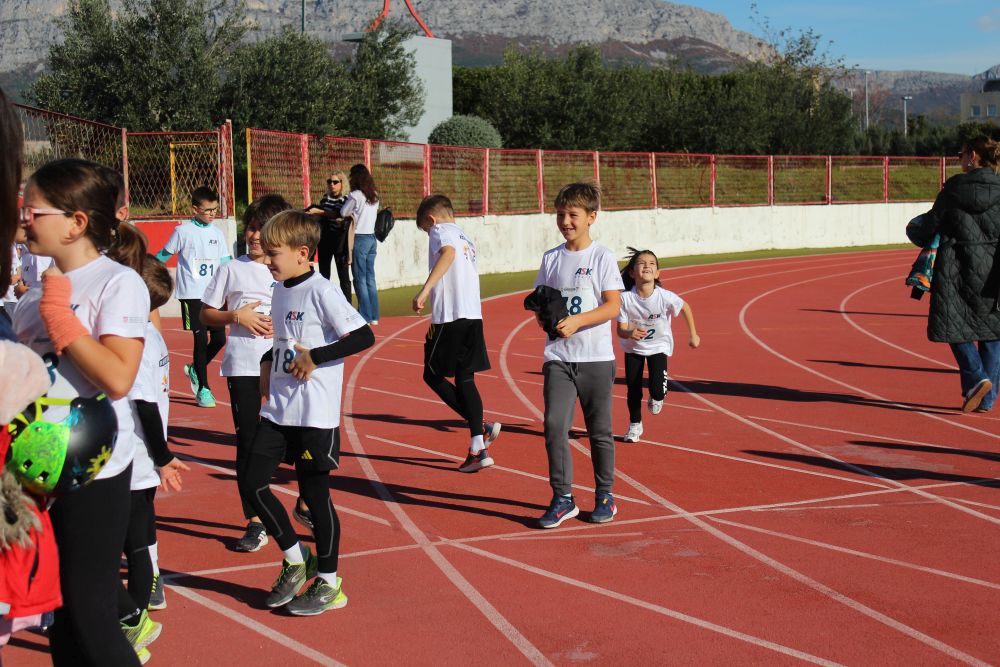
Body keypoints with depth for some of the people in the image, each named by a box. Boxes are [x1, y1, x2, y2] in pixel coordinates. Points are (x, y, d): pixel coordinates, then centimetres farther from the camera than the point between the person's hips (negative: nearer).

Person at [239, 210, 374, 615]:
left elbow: (364, 337, -21)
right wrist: (269, 363, 9)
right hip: (278, 410, 8)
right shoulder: (280, 292, 11)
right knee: (252, 483, 3)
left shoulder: (321, 292, -14)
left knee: (315, 495, 1)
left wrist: (315, 357, -21)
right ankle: (296, 559, 22)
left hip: (315, 414, -8)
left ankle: (329, 584, 17)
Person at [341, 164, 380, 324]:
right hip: (372, 238, 7)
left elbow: (343, 213, -2)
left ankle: (365, 316, -4)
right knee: (370, 278, 10)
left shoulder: (355, 195, -11)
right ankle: (374, 316, 12)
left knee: (360, 279, -3)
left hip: (359, 238, -7)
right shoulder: (374, 196, 10)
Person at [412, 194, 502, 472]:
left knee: (433, 375, 5)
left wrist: (425, 290, -31)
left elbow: (448, 253, -23)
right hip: (474, 315, 8)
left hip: (450, 315, -8)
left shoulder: (441, 230, 0)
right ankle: (478, 448, 3)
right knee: (464, 379, 10)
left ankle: (481, 427, -6)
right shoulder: (466, 239, 25)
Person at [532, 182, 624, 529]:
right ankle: (562, 498, 1)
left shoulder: (602, 257, -3)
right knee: (554, 425, -9)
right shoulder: (551, 258, 8)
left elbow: (613, 305, -10)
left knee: (599, 430, 7)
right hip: (558, 356, 3)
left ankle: (605, 495, 22)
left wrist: (577, 321, -22)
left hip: (596, 357, -3)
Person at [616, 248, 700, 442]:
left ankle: (656, 398, 26)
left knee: (657, 390, -13)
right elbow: (621, 330, -19)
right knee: (633, 389, 6)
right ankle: (635, 426, 32)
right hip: (633, 347, 1)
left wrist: (693, 335, 4)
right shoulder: (625, 298, -25)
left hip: (658, 346, -1)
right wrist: (630, 333, -42)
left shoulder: (665, 297, -26)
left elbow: (685, 307, -5)